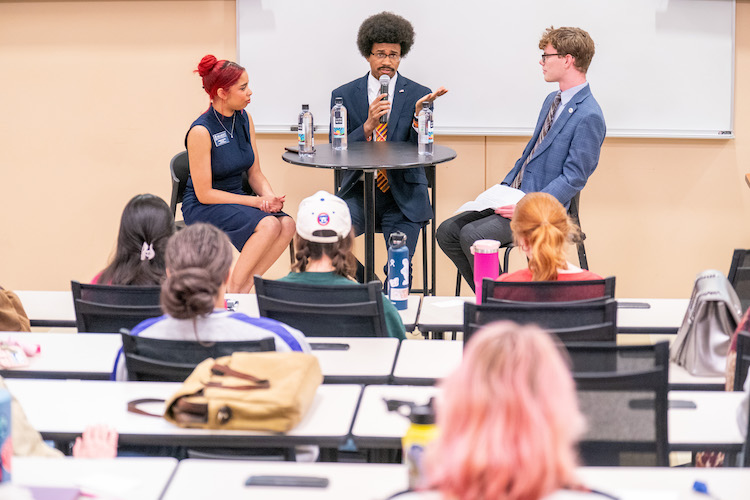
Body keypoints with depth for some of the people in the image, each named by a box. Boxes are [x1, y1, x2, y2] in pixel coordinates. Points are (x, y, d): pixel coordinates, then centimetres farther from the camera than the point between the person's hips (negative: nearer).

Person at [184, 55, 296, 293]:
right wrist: (256, 201, -18)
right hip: (203, 208, -7)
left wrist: (270, 197, -12)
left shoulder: (245, 120, 4)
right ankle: (234, 289, -15)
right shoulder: (201, 131, -17)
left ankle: (245, 285, -10)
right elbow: (204, 193, -17)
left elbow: (255, 173, 11)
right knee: (268, 225, -30)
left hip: (237, 198, 7)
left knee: (287, 224, -21)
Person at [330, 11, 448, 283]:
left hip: (403, 196, -1)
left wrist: (419, 113, -19)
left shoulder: (418, 95, 4)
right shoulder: (344, 95, 6)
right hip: (358, 192, 1)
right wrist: (368, 126, -16)